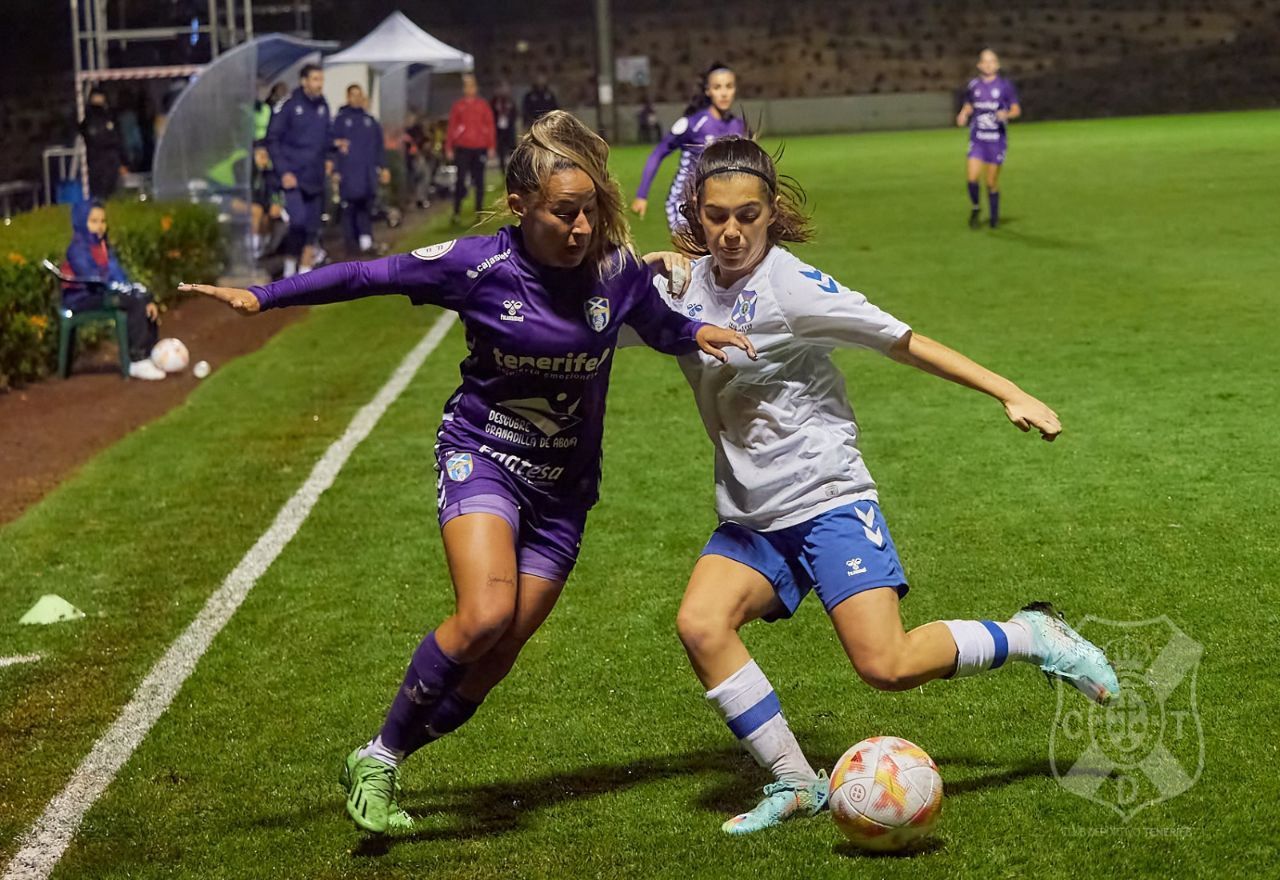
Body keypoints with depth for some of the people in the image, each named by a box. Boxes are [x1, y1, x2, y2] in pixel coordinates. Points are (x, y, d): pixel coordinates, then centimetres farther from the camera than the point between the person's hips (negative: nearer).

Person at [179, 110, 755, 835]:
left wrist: (700, 333, -11)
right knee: (484, 615, -26)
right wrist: (262, 296, -12)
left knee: (494, 659, 0)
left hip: (564, 484, 3)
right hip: (481, 456, -3)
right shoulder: (477, 266, -15)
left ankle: (377, 767, 20)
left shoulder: (618, 268, -8)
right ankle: (381, 757, -4)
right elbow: (368, 276, -8)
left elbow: (660, 327, 11)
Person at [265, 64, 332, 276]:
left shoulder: (323, 107, 10)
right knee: (298, 221, -19)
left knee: (312, 228, 6)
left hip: (315, 178, 6)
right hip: (293, 177, -6)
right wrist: (283, 172, -12)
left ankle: (305, 272, 14)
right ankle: (290, 265, 1)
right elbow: (272, 139, -7)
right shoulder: (288, 105, -7)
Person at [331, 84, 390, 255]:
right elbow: (334, 145, 1)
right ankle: (351, 240, 2)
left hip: (368, 172, 3)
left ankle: (366, 238, -3)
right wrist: (335, 170, -5)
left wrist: (382, 167, 12)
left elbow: (378, 146, 18)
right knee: (350, 207, -3)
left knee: (366, 205, -4)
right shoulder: (340, 120, 4)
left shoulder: (370, 121, 15)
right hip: (348, 172, -3)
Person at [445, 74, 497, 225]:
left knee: (479, 181, 7)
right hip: (462, 148, -1)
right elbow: (451, 127, 5)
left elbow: (490, 126, 6)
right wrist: (449, 148, 1)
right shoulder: (457, 106, 4)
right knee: (460, 179, -5)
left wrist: (491, 147, 0)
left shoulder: (483, 105, 5)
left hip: (479, 148, 1)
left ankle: (479, 211, 13)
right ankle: (457, 211, -3)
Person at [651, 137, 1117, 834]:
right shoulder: (690, 285, 4)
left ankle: (1033, 636, 9)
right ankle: (794, 783, -7)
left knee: (886, 666, -17)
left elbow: (903, 342, -9)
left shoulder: (790, 286, -14)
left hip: (827, 501, -6)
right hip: (748, 520, 6)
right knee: (700, 625, -20)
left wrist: (1009, 394, -11)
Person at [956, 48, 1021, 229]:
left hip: (997, 139, -2)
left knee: (992, 181, 1)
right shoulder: (973, 85, 5)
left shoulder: (1005, 85, -2)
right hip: (977, 139, 2)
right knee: (972, 176, -14)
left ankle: (994, 217, 19)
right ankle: (975, 208, 12)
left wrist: (1007, 114, -21)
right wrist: (963, 115, -2)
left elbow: (1016, 109, 1)